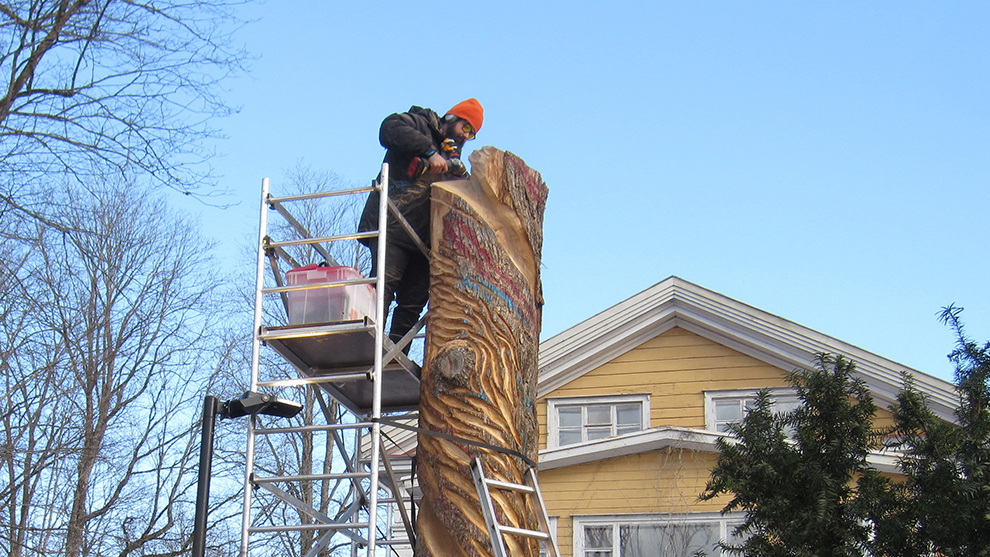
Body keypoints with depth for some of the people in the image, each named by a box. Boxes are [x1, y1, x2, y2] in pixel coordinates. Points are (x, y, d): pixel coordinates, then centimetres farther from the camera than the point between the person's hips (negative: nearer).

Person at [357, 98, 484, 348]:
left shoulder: (452, 158, 30)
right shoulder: (419, 125, 9)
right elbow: (390, 129, -13)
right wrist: (430, 152, -16)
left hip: (423, 239, 8)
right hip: (393, 227, -8)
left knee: (413, 302, 0)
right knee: (383, 288, -18)